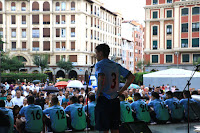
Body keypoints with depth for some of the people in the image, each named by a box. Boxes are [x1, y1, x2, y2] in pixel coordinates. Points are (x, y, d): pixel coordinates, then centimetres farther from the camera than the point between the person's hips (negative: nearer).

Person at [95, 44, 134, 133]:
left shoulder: (99, 64, -8)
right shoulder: (116, 65, 11)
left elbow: (101, 78, -27)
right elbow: (131, 77, 9)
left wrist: (98, 93, -15)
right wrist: (121, 91, 11)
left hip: (103, 100, -6)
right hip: (115, 101, 7)